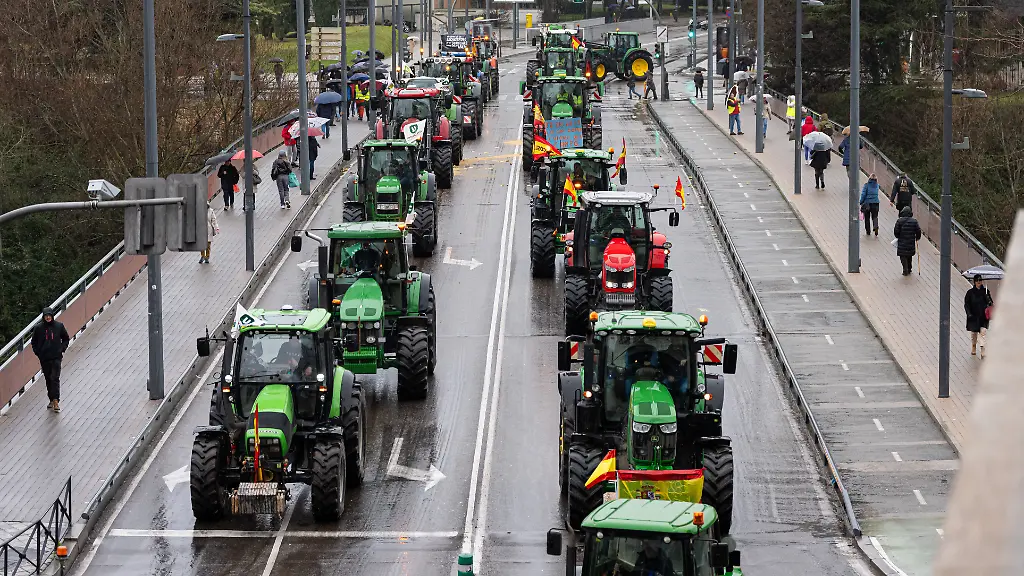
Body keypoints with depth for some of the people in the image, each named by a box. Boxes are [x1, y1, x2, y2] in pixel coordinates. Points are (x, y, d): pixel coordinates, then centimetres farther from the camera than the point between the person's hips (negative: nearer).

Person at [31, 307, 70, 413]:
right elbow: (34, 342, 12)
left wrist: (62, 349, 0)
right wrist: (37, 352, 1)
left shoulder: (59, 326, -1)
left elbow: (66, 339, 12)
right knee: (48, 379, 8)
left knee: (55, 378, -11)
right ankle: (52, 400, 17)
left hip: (56, 357, -2)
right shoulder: (39, 328, 0)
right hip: (44, 358, 2)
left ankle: (56, 401, -16)